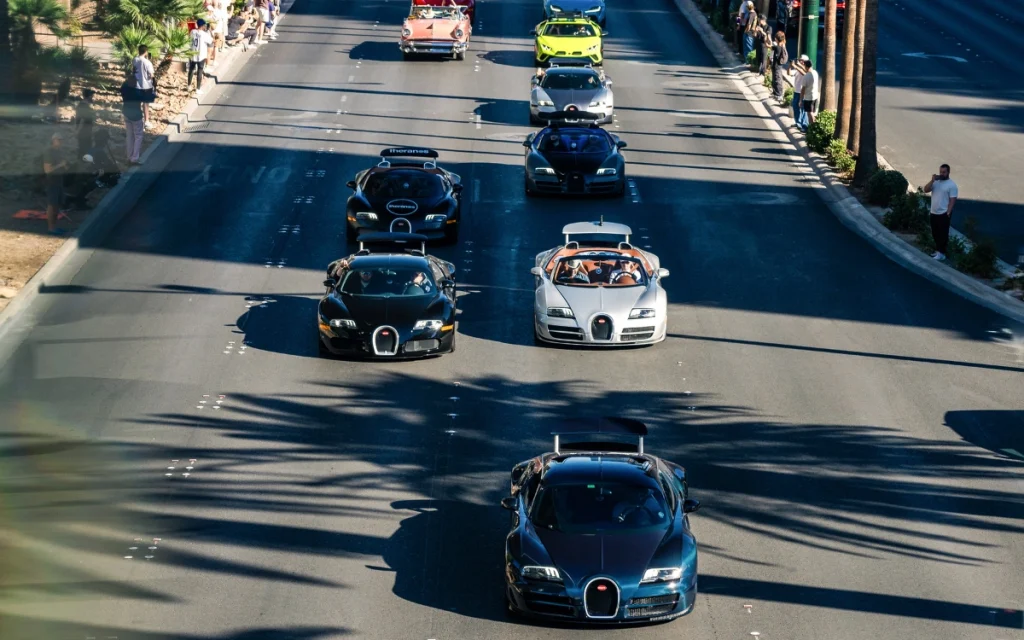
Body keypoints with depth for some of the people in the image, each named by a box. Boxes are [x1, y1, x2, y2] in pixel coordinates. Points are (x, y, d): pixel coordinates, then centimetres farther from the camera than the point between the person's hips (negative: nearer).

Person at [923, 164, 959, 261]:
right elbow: (926, 190, 1)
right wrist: (932, 180, -12)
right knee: (935, 233, 14)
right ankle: (938, 250, 27)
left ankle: (941, 254, 2)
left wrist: (948, 213, -17)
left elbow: (952, 200, -12)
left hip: (943, 214, -7)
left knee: (943, 234, -2)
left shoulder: (952, 185, -9)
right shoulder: (936, 182, 10)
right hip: (934, 213, 7)